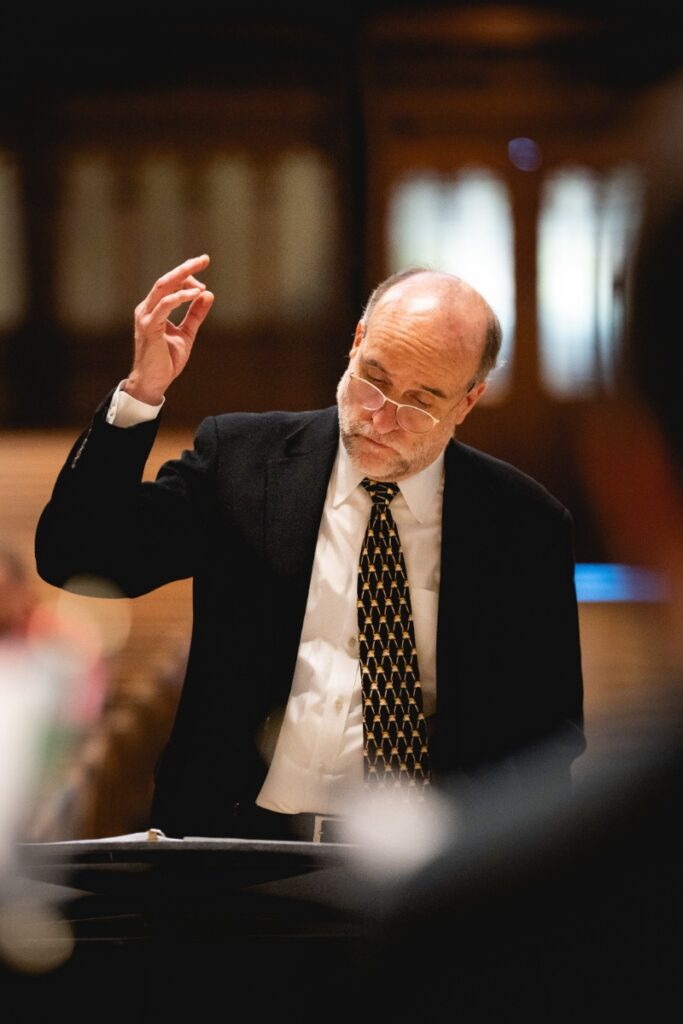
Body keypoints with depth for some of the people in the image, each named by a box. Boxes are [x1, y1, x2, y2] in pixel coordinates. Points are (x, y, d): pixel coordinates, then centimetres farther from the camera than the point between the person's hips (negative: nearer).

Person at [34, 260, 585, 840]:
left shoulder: (525, 525, 5)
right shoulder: (241, 457, 7)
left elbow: (553, 725, 9)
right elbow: (72, 560, 2)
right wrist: (142, 391, -9)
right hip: (233, 839, -1)